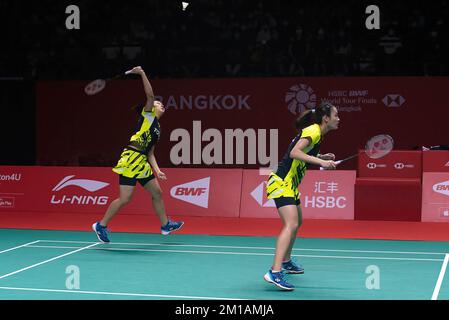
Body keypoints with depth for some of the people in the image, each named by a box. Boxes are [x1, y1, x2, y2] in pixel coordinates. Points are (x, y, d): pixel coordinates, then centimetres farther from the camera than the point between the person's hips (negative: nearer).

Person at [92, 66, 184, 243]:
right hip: (131, 159, -9)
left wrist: (157, 170, 10)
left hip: (142, 162, 9)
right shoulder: (148, 115, 3)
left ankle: (165, 225, 30)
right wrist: (142, 74, -16)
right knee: (124, 198, -10)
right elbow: (150, 95, -13)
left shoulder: (157, 129, 22)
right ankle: (101, 225, 3)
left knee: (157, 193, 15)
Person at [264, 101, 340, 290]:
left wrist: (323, 157, 13)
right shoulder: (313, 131, -15)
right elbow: (294, 153, -29)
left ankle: (286, 262, 43)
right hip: (281, 182, -11)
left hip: (290, 184, 11)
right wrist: (320, 162, -32)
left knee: (297, 222, 25)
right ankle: (275, 272, -32)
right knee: (291, 224, -23)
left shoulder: (316, 133, 14)